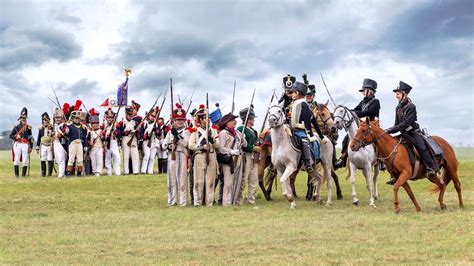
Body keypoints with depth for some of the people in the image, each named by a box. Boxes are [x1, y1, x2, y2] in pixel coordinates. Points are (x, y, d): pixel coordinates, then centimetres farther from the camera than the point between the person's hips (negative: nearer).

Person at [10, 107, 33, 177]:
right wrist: (16, 137, -12)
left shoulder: (28, 127, 10)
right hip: (17, 144, -1)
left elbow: (31, 138, 9)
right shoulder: (16, 127, 8)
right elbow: (11, 135, 9)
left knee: (25, 161, -1)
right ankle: (16, 174, 2)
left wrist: (31, 147, 3)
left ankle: (24, 174, 6)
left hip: (25, 145, 1)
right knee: (16, 160, -3)